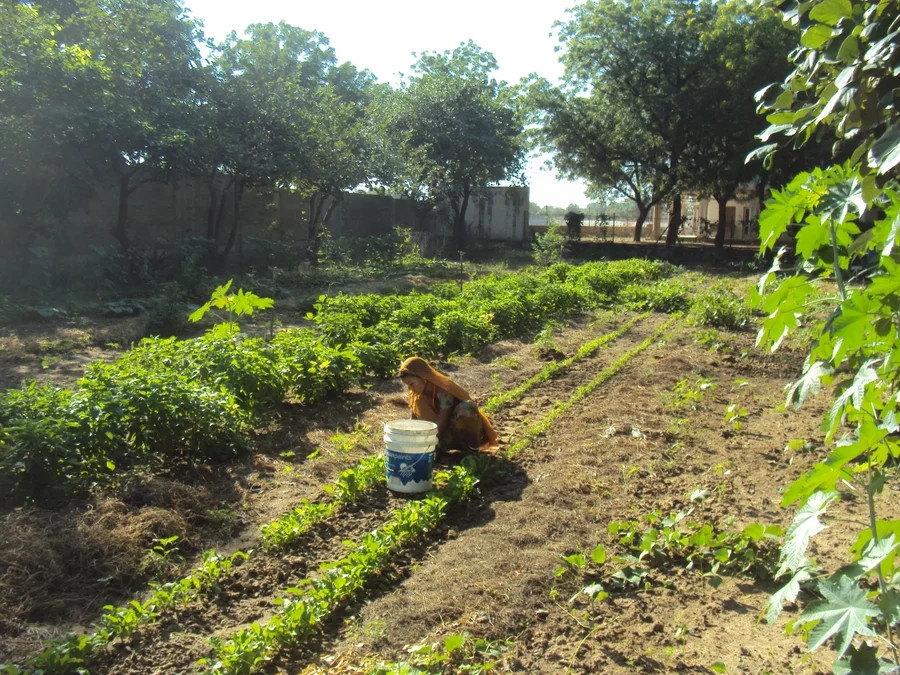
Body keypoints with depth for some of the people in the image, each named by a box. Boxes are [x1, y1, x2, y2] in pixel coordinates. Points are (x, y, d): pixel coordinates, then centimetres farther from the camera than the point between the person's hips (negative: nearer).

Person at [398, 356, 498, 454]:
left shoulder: (443, 391, -28)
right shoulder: (416, 393, -8)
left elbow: (440, 425, -29)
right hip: (448, 430, 6)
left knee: (466, 407, -37)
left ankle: (471, 447, -18)